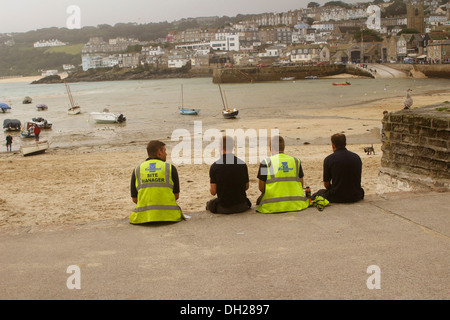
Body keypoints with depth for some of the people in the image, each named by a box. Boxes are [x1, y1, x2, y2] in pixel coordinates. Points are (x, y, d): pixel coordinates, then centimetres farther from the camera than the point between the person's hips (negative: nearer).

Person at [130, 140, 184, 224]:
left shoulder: (137, 170, 5)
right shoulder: (170, 168, 1)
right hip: (168, 216, 0)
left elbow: (134, 199, 7)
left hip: (143, 217, 1)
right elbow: (176, 195, 6)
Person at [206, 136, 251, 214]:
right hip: (241, 207, 2)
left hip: (223, 208, -2)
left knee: (209, 204, 29)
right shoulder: (243, 164, -5)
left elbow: (213, 192, -11)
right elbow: (246, 187, 5)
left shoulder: (214, 166, -13)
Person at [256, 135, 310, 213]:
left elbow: (261, 188, -2)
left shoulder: (266, 163, -4)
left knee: (259, 200, 25)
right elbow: (301, 185, 9)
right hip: (296, 204, 3)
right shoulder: (296, 161, 6)